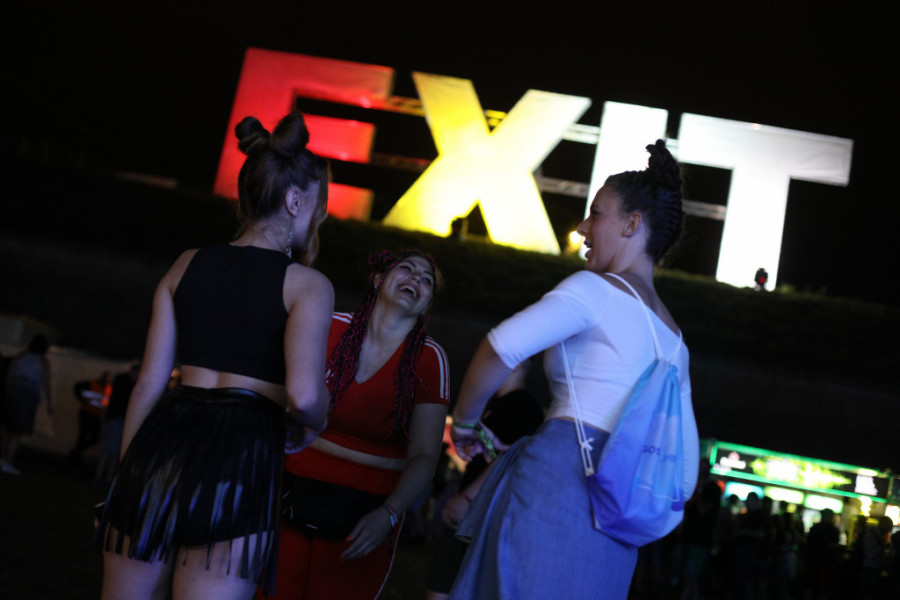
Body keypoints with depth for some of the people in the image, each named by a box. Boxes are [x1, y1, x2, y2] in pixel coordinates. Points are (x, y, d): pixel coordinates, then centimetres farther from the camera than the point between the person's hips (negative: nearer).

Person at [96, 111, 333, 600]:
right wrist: (313, 425, 5)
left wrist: (127, 476, 18)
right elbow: (303, 394, -18)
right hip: (241, 455, -4)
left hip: (159, 448, 5)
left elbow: (148, 383, 11)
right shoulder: (307, 284, -3)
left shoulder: (187, 265, 11)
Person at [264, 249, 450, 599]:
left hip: (368, 513, -1)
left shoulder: (429, 360, -5)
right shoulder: (330, 327, -3)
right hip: (293, 493, 1)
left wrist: (387, 516, -20)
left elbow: (424, 456, -6)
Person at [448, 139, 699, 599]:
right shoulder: (673, 340, 21)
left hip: (559, 476, -8)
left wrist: (464, 421, -4)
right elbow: (684, 471, 20)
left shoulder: (600, 289, -2)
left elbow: (502, 346, -19)